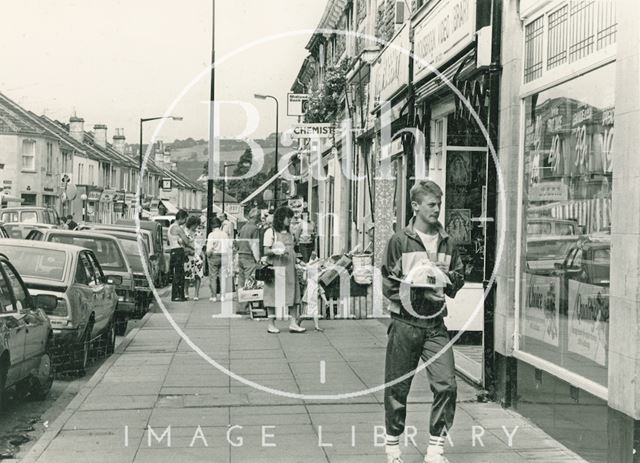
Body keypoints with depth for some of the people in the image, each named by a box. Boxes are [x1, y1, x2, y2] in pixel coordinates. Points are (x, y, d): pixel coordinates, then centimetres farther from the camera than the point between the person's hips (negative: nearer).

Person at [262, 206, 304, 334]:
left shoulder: (289, 233, 17)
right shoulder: (271, 232, -2)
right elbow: (266, 251, -5)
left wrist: (297, 261, 9)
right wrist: (276, 251, -21)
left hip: (289, 267, 6)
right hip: (275, 267, -6)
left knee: (291, 294, 1)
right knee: (274, 295, -1)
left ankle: (293, 323, 2)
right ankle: (271, 324, 6)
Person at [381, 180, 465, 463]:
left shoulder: (446, 242, 10)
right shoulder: (399, 241, -4)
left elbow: (460, 278, 18)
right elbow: (388, 285, -6)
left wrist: (448, 276, -4)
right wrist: (421, 292, -17)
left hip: (435, 324, 3)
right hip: (405, 323, -3)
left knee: (446, 385, -6)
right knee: (397, 387, 5)